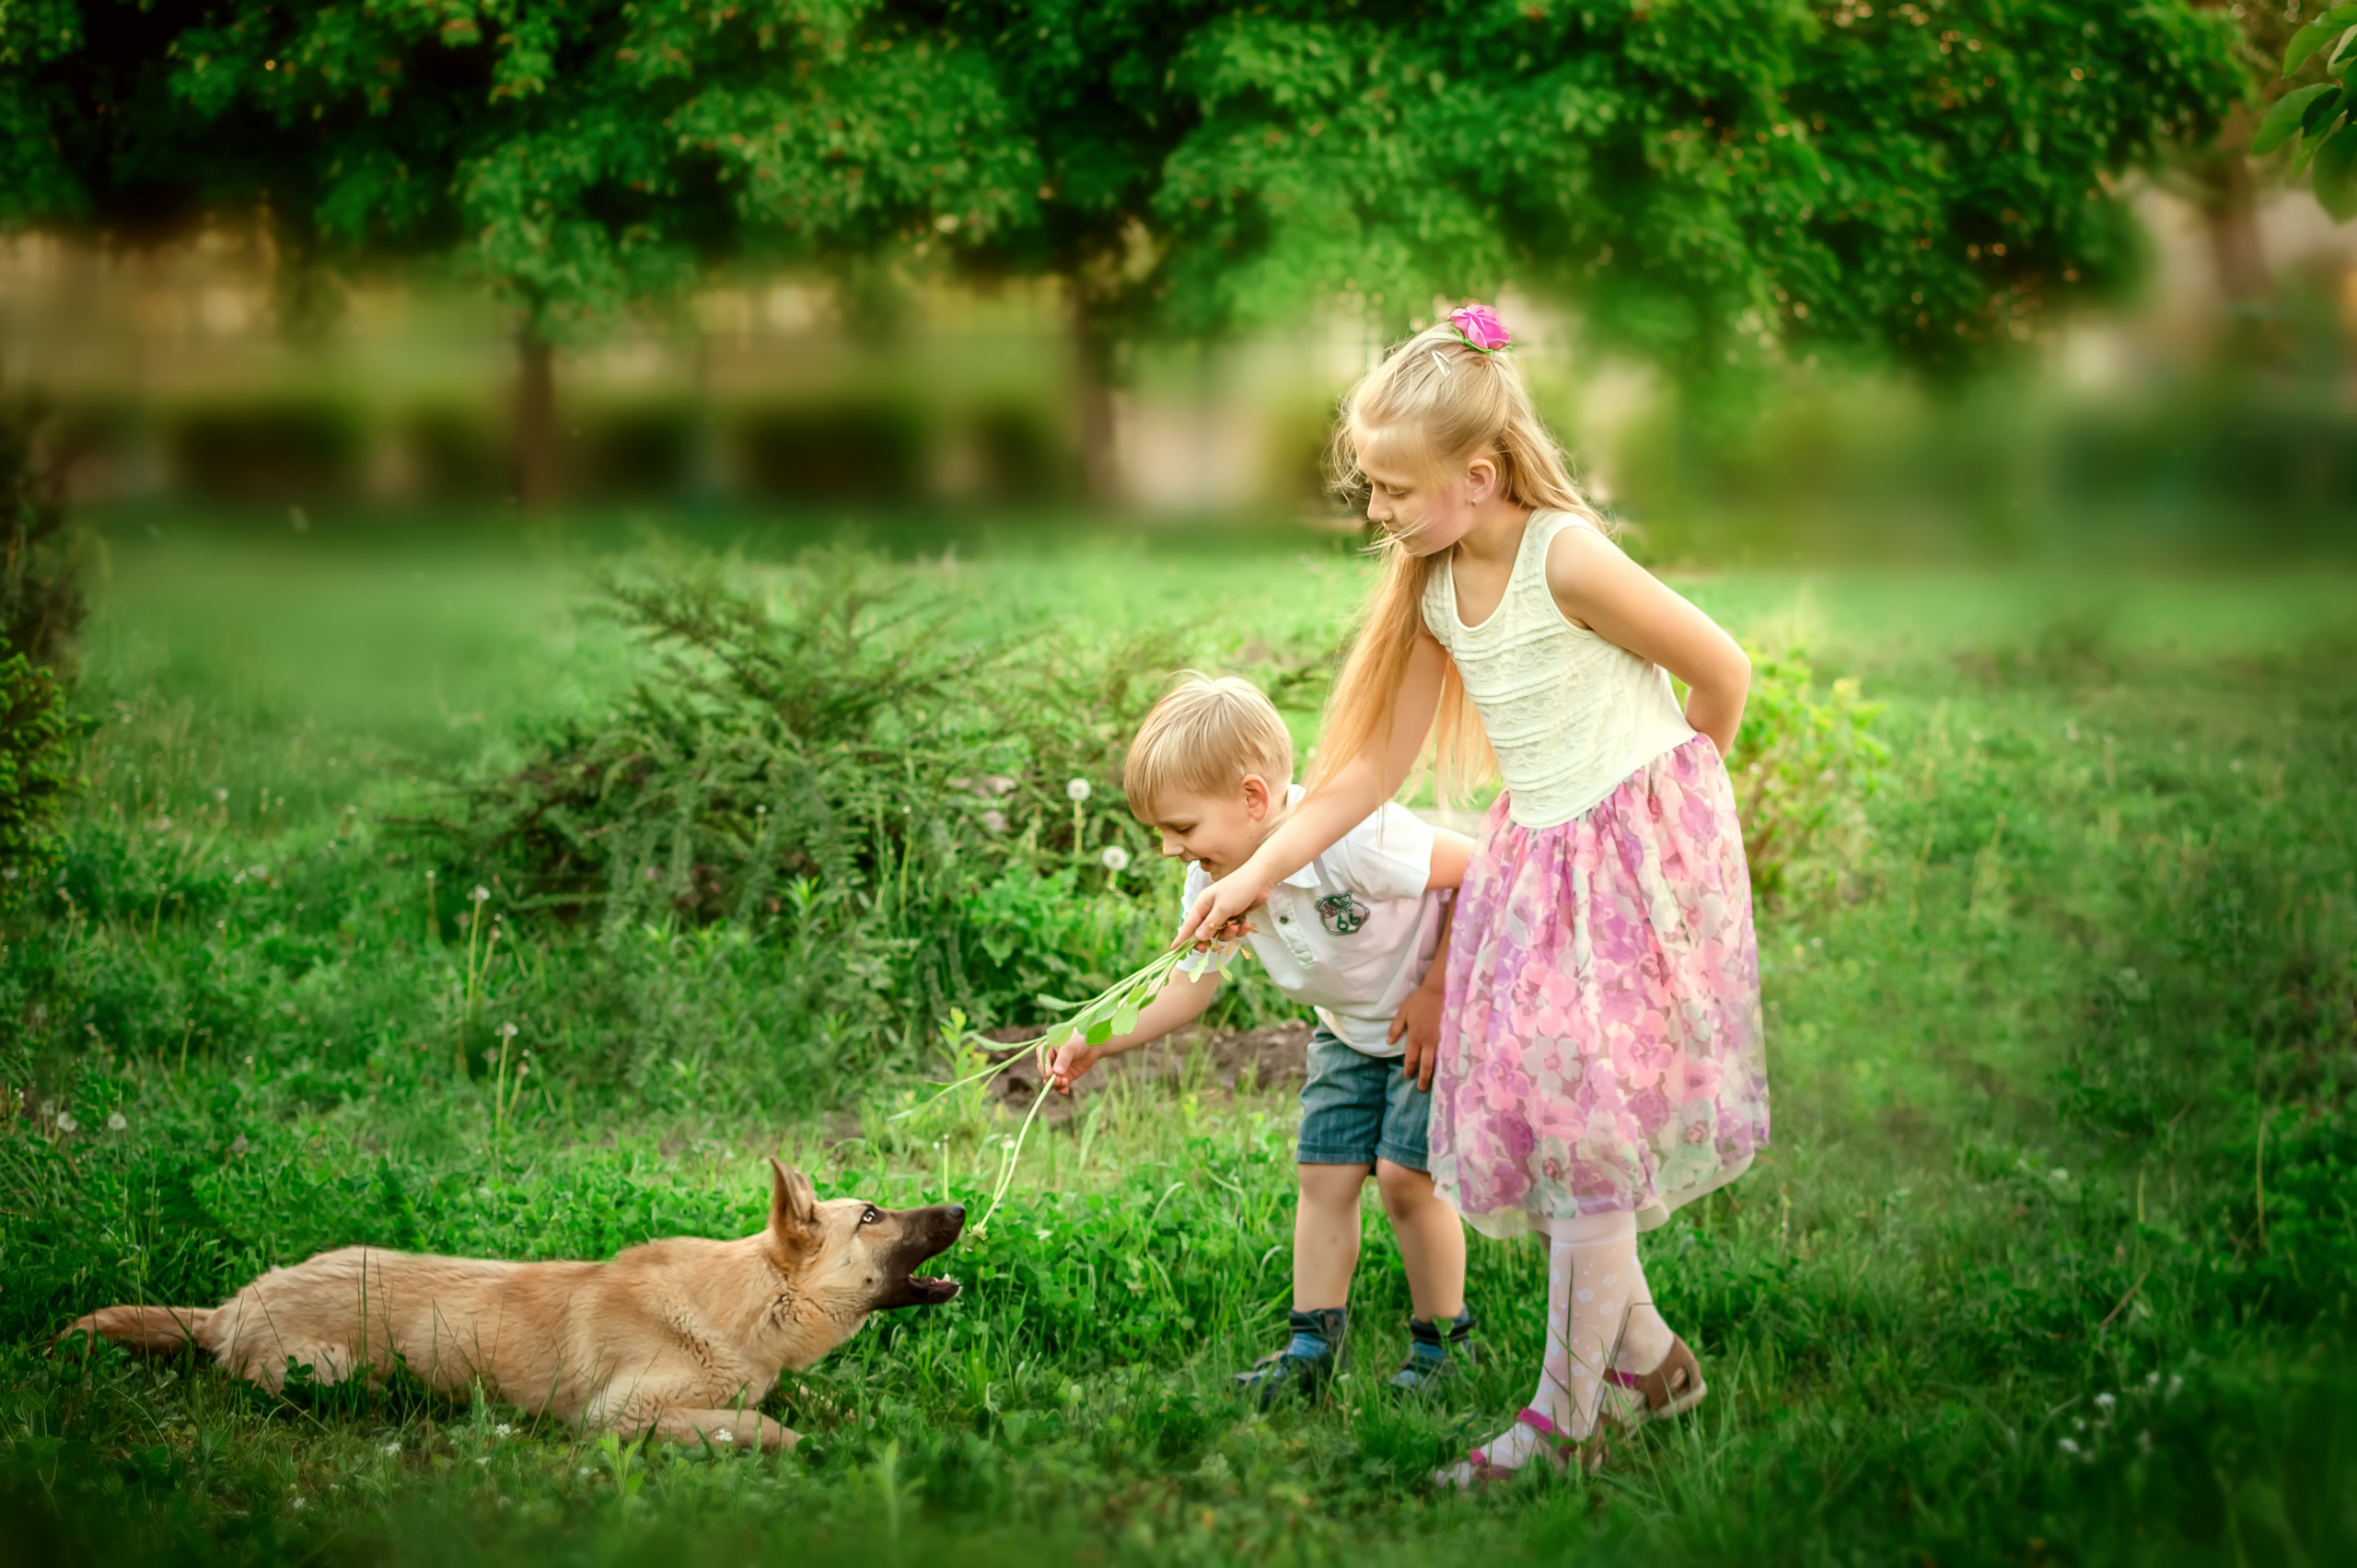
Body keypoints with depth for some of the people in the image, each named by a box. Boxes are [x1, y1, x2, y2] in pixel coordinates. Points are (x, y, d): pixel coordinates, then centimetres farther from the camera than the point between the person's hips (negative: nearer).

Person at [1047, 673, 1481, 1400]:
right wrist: (1098, 1044, -21)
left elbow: (1480, 870, -29)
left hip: (1440, 1016, -7)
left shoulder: (1352, 839, -36)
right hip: (1349, 1033, 7)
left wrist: (1435, 992, -21)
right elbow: (1189, 986, -6)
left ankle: (1443, 1339, 7)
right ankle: (1314, 1341, 12)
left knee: (1404, 1173, -11)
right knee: (1325, 1175, 2)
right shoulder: (1215, 881, -13)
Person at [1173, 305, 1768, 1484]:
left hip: (1635, 847, -7)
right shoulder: (1433, 588, 2)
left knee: (1583, 1128, -7)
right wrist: (1257, 874, 2)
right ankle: (1647, 1358, 22)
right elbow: (1374, 764, 7)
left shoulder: (1566, 560, -21)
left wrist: (1664, 794, 7)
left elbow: (1721, 672, -10)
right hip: (1536, 857, 7)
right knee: (1525, 1118, 6)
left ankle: (1566, 1419, 1)